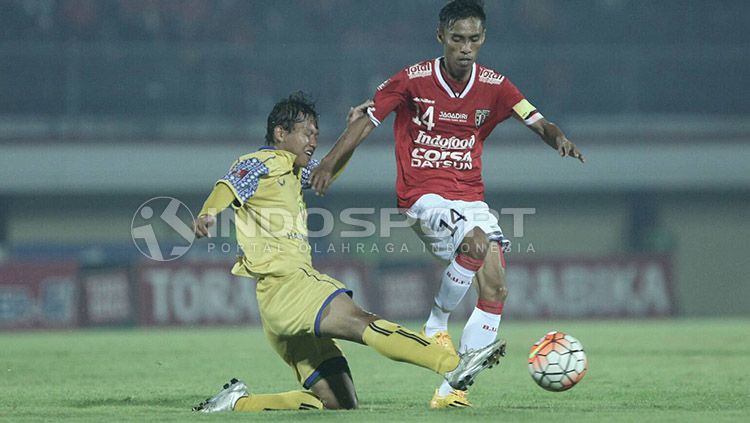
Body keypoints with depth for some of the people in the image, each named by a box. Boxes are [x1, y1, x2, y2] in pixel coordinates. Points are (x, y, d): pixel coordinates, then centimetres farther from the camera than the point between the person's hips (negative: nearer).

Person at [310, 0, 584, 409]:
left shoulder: (494, 86, 1)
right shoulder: (412, 80, -7)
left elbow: (538, 123, -3)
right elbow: (366, 122, 0)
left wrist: (558, 138, -26)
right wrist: (329, 163, -8)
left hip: (471, 198, 5)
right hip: (422, 196, -5)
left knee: (495, 288, -8)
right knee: (477, 242, -33)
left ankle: (451, 389, -3)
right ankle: (436, 326, -10)